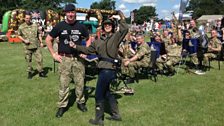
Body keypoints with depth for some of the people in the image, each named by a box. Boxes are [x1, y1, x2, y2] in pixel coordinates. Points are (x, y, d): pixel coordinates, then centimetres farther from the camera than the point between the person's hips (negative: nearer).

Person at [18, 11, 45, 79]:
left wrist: (41, 42, 7)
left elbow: (39, 34, 11)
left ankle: (41, 72, 12)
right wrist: (24, 40, -8)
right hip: (27, 47, -1)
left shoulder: (35, 25, 4)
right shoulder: (21, 27, -1)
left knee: (40, 58, 0)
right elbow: (19, 35, 8)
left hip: (36, 46, 1)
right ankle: (30, 73, 22)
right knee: (28, 60, 8)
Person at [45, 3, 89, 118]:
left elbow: (89, 39, 17)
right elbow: (48, 39, 6)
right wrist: (54, 54, 0)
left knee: (80, 82, 8)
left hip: (78, 58, 2)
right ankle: (62, 106, 16)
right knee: (63, 84, 3)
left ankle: (80, 102, 27)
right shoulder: (60, 26, 0)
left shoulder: (81, 26, 4)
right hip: (64, 59, -1)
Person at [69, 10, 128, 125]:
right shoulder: (99, 40, 15)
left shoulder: (116, 36, -2)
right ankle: (116, 115, 32)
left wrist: (122, 18, -19)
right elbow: (89, 50, 21)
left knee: (99, 94, -1)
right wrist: (76, 47, 16)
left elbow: (125, 29, -18)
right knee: (106, 92, 18)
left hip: (108, 68, -8)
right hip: (103, 68, 8)